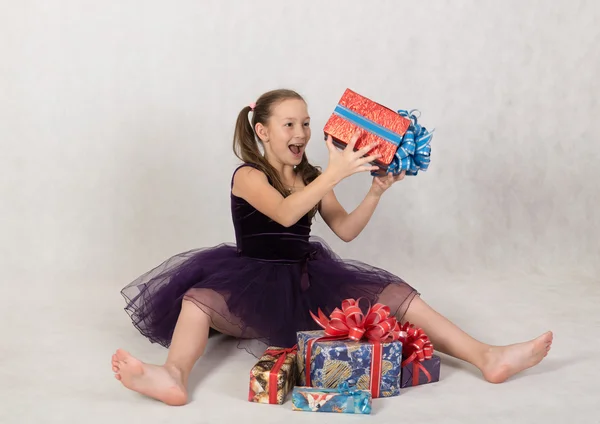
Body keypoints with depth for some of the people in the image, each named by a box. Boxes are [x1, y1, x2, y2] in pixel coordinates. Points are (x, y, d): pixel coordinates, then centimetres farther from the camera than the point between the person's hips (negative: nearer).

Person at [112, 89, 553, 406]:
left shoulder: (312, 179, 10)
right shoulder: (248, 176, -6)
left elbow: (346, 230, 4)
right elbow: (285, 214, -26)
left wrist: (376, 190, -10)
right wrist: (336, 173, -34)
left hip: (308, 278, 4)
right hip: (252, 279, -4)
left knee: (390, 293, -14)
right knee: (201, 296, -34)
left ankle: (486, 356, -24)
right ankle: (175, 375, -63)